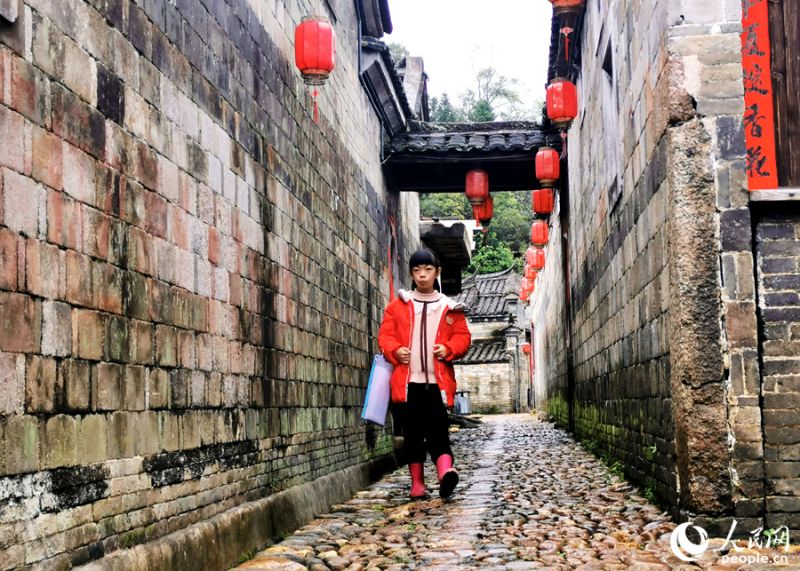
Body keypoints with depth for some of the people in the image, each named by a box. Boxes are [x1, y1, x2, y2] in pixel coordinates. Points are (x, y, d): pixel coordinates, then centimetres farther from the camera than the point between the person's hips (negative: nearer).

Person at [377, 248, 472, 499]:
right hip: (407, 381, 1)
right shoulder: (398, 305, 9)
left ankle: (445, 471, -23)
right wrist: (395, 351, -12)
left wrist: (449, 349, -10)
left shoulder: (450, 307, 8)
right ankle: (417, 483, 13)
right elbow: (385, 335, 8)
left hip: (437, 381, -1)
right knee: (412, 432, 5)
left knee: (438, 430, -11)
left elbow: (463, 336, 9)